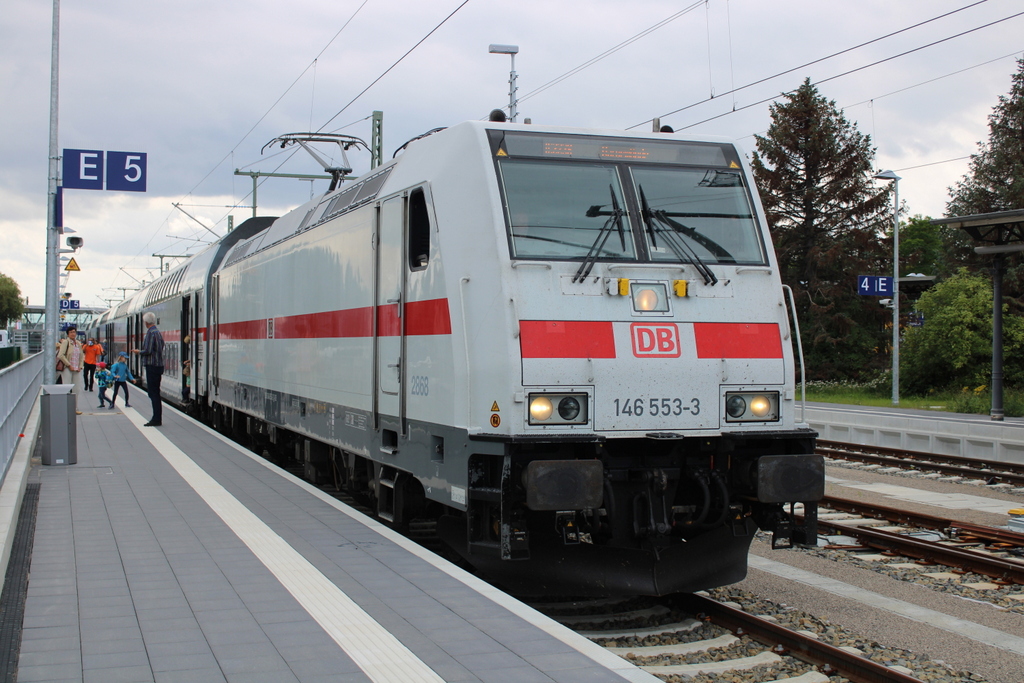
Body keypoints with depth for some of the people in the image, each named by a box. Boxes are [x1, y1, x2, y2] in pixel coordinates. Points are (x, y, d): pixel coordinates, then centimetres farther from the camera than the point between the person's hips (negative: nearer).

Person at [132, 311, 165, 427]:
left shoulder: (150, 333, -14)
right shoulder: (158, 332, 14)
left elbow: (148, 351, -20)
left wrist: (138, 352, -2)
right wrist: (142, 351, 23)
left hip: (152, 366, -9)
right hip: (158, 365, 9)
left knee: (153, 393, -7)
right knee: (155, 392, 13)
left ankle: (156, 419, -7)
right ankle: (157, 418, 16)